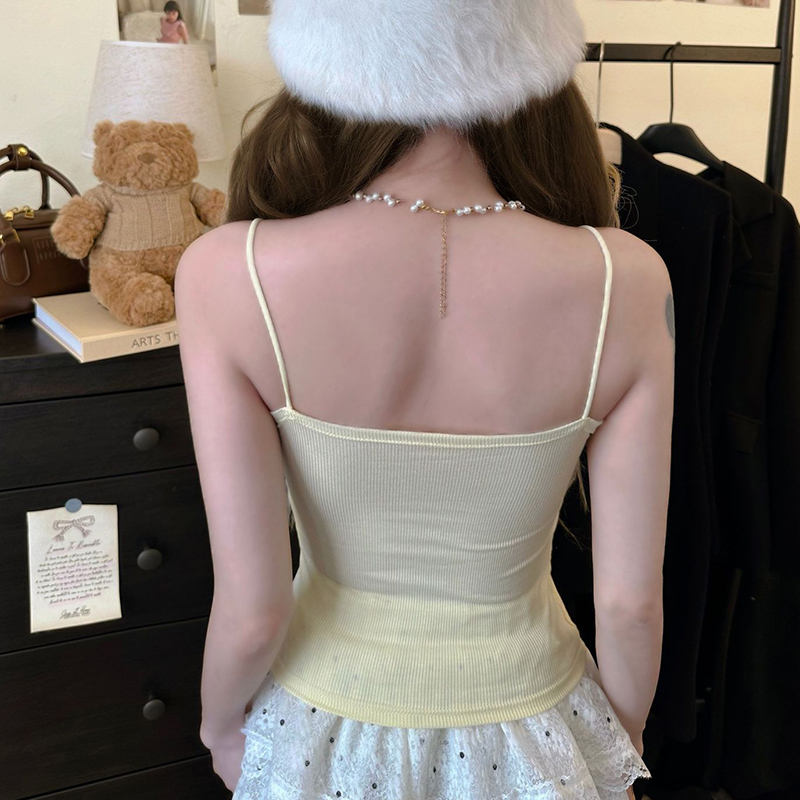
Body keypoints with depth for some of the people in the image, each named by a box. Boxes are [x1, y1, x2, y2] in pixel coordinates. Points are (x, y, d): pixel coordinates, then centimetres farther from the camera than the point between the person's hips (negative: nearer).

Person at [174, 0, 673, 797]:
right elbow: (630, 604, -14)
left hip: (323, 733, 0)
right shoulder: (624, 282, -23)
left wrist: (220, 722, 3)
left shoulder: (228, 275, -26)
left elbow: (251, 611, -20)